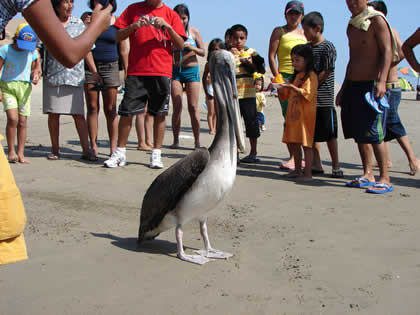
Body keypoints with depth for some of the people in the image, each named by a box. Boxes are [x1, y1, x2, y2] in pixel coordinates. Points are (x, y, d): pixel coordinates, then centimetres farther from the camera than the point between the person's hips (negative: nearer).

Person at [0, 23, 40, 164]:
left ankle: (21, 153, 8)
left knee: (22, 122, -1)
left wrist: (35, 75, -4)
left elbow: (36, 69, 20)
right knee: (13, 118, -18)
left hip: (25, 88, 3)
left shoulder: (33, 52, 7)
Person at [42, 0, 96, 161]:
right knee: (53, 114, 5)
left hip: (75, 77, 0)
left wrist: (94, 71, 9)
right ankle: (55, 149, 16)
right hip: (52, 77, 0)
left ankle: (86, 150, -2)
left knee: (79, 114, -4)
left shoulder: (78, 23, 11)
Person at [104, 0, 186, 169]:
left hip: (162, 72, 0)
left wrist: (167, 26, -10)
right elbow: (118, 37, 8)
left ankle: (156, 154, 9)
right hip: (136, 71, 0)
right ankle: (120, 153, 9)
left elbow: (180, 45, 4)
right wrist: (133, 26, -9)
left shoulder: (171, 14, 10)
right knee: (126, 111, -1)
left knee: (159, 113, 1)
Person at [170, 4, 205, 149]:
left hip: (192, 70, 0)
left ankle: (197, 141, 3)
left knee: (193, 107, -2)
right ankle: (176, 140, 4)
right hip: (175, 71, 0)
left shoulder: (194, 31, 3)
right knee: (177, 107, -5)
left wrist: (191, 47, -14)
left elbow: (203, 52, 5)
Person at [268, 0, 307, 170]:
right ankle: (293, 157, -9)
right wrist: (277, 78, -10)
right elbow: (271, 56, -1)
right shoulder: (279, 32, 6)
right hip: (285, 77, -4)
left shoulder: (304, 34, 19)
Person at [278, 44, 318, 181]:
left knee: (306, 143, -7)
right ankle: (297, 170, 22)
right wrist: (280, 88, 4)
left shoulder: (311, 76, -7)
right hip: (293, 114, 9)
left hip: (305, 115, -9)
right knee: (293, 143, 11)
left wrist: (291, 87, -26)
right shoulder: (296, 76, 19)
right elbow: (285, 95, 23)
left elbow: (307, 94, -20)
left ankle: (308, 173, -5)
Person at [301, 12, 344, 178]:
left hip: (324, 99, -7)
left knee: (329, 134, 0)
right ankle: (317, 165, 19)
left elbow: (326, 72, -14)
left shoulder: (327, 47, -9)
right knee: (313, 133, 10)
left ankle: (336, 167, 9)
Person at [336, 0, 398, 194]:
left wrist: (382, 81, -27)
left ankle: (385, 178, -5)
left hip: (370, 85, -8)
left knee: (373, 133, -11)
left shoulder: (376, 20, -7)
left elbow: (387, 52, -14)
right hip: (352, 85, 8)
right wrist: (344, 88, 24)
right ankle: (368, 175, 16)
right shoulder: (352, 25, 18)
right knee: (359, 133, 8)